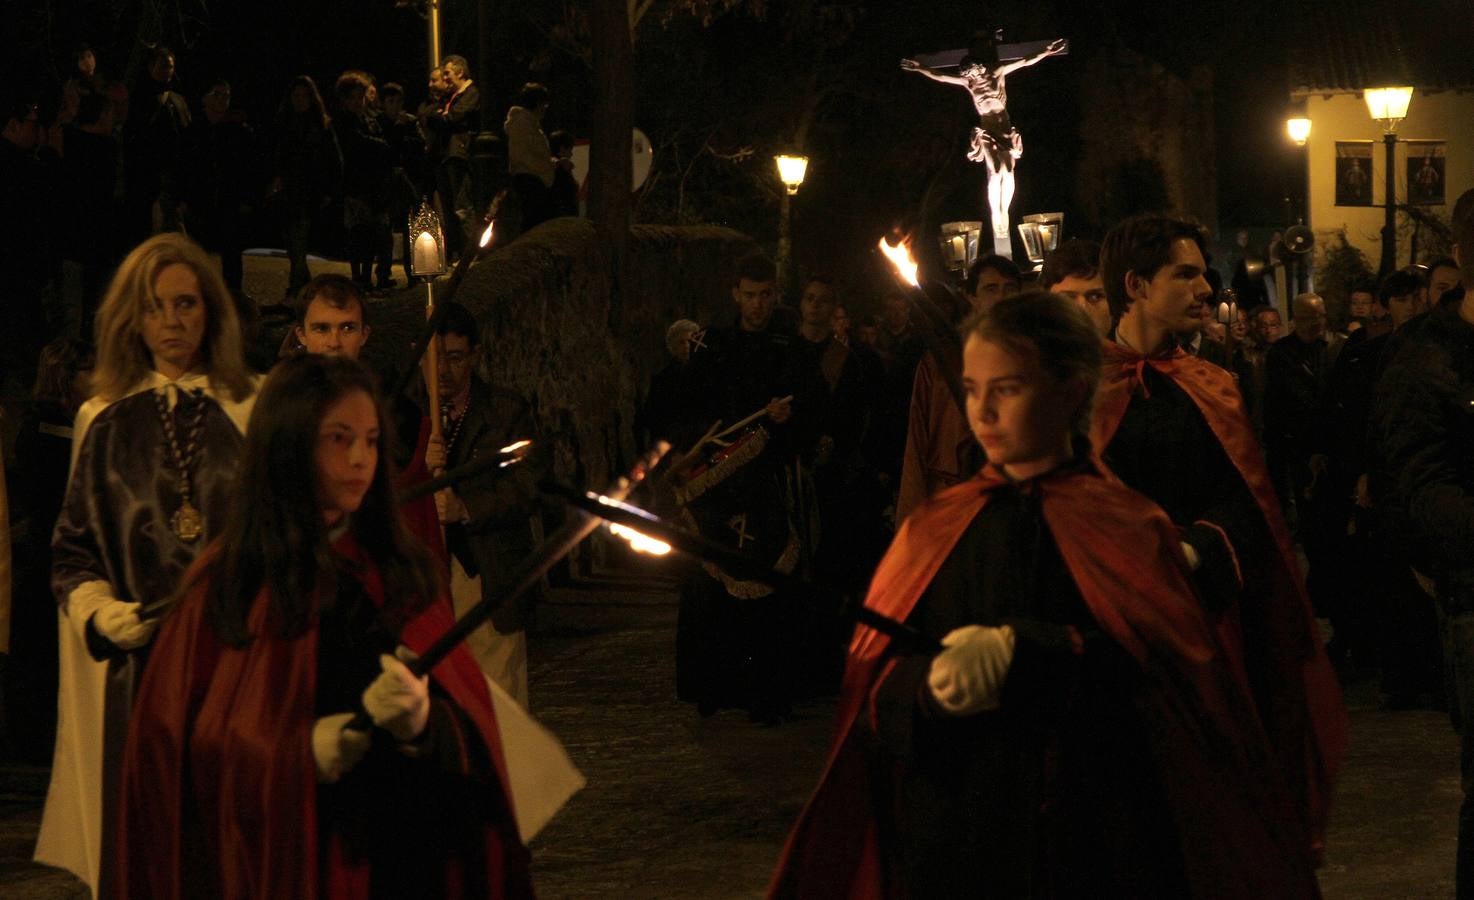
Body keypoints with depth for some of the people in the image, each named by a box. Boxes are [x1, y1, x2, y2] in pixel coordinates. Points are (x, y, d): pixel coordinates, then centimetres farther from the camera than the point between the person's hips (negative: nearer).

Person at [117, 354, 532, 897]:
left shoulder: (402, 571, 4)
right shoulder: (226, 582, -4)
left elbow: (469, 717, -3)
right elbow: (178, 741, -5)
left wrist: (422, 720, -25)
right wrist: (301, 752, -19)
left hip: (404, 856, 2)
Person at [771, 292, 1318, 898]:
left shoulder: (1128, 528, -1)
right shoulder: (935, 530, 7)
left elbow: (1160, 660, -17)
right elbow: (875, 678, 0)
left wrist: (1019, 651, -27)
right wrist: (932, 684, -21)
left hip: (1089, 835, -2)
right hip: (951, 826, 2)